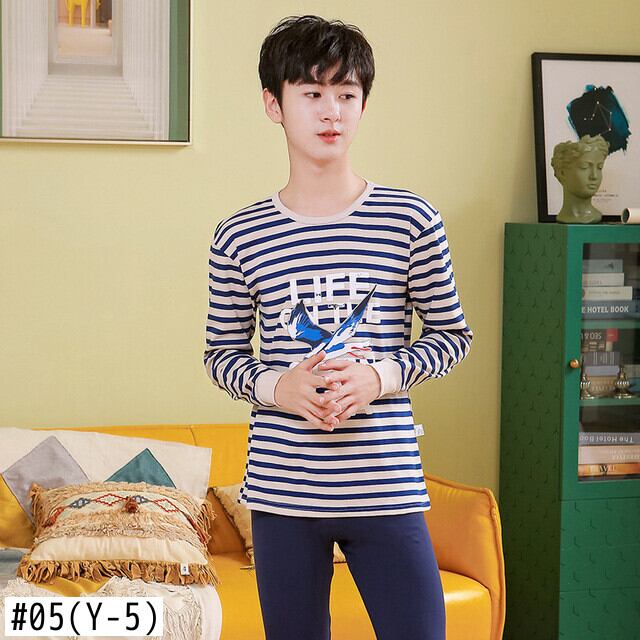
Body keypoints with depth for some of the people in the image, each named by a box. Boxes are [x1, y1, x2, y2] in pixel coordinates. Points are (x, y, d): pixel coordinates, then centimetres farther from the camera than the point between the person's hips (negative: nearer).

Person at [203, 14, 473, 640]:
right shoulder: (239, 237, 2)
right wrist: (277, 385, -10)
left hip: (385, 491, -1)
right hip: (282, 495, 1)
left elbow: (452, 334, 6)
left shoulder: (411, 220, -2)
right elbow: (222, 353, 10)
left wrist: (382, 376, -11)